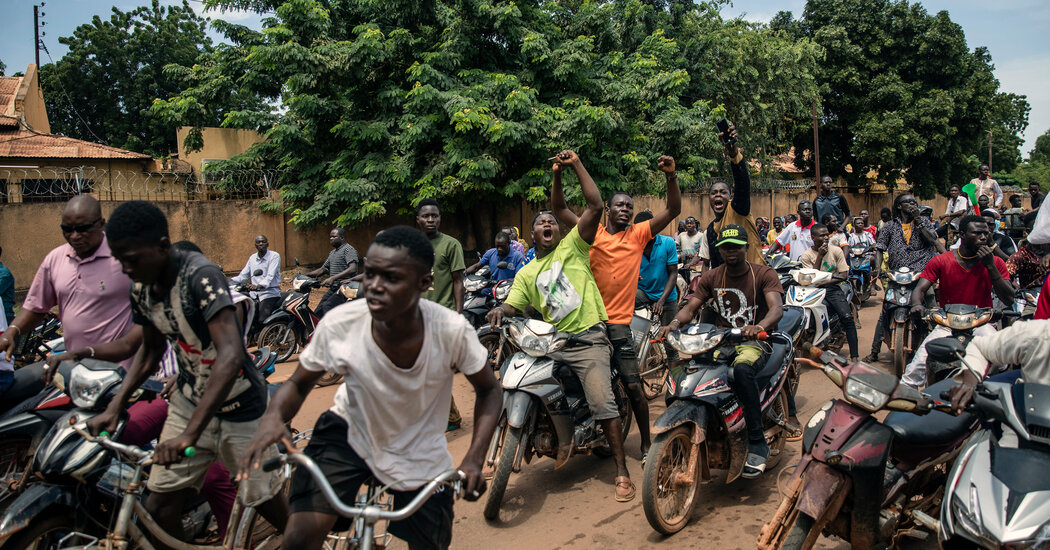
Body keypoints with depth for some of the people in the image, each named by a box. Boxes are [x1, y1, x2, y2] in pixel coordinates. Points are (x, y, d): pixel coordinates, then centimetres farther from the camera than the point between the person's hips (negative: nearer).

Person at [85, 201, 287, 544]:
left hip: (238, 408, -6)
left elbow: (231, 355, -36)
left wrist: (190, 432, -41)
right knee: (159, 507, 2)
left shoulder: (200, 276, -26)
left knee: (264, 500, 6)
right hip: (188, 400, 6)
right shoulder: (141, 289, -3)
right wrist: (114, 407, 1)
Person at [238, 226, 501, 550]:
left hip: (421, 456, 1)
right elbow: (298, 384, -8)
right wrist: (273, 417, -31)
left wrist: (474, 459, -24)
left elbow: (489, 390, -11)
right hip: (349, 432, 0)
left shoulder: (451, 330, -28)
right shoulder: (339, 325, -26)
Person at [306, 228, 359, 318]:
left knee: (327, 307, -29)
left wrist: (333, 278, -30)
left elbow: (352, 269, -23)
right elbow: (322, 269, 27)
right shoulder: (333, 252, 23)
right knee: (318, 313, 7)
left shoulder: (349, 249, -8)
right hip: (333, 289, 10)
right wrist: (304, 275, 15)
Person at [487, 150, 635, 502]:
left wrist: (576, 165, -5)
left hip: (588, 339, -5)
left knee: (602, 403, -17)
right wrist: (499, 311, -17)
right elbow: (513, 304, 7)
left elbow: (595, 206, -4)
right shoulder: (526, 273, 19)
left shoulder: (573, 246, 6)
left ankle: (622, 472, -7)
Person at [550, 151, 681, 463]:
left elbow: (673, 210, 1)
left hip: (618, 322, -1)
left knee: (633, 386, -4)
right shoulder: (591, 232, 7)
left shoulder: (638, 234, 6)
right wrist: (558, 174, -11)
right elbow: (559, 208, 2)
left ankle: (646, 444, 11)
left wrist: (671, 177, -14)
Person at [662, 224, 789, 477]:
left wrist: (759, 326, -40)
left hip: (754, 341, -4)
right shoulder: (711, 277, 12)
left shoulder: (764, 274, 0)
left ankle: (757, 444, -30)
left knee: (742, 369, -38)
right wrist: (675, 323, -21)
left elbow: (777, 308, -16)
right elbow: (691, 307, 3)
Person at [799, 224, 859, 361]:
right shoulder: (806, 255, 2)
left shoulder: (836, 251, 6)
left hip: (833, 288, 1)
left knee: (847, 317, -20)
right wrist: (820, 256, -11)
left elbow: (844, 275, 2)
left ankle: (854, 355, -17)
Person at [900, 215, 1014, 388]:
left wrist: (990, 266, -13)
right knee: (918, 365, -18)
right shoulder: (941, 261, -1)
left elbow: (1009, 300, -5)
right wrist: (917, 305, -31)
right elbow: (919, 289, -6)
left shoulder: (996, 263, 3)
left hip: (981, 324, 1)